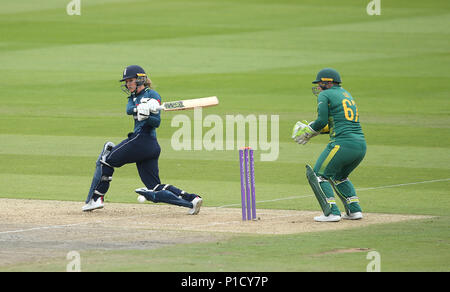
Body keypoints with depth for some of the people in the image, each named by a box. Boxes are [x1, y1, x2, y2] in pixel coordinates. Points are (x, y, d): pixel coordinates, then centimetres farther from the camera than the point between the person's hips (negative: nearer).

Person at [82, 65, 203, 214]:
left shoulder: (152, 95, 0)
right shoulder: (134, 97, 24)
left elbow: (156, 122, -9)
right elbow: (129, 110, 0)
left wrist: (146, 117, -29)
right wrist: (140, 109, -20)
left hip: (142, 139, -9)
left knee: (107, 159, -1)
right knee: (154, 189, 2)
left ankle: (96, 198, -1)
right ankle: (191, 200, -7)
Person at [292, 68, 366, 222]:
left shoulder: (325, 95, 1)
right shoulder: (346, 95, 26)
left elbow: (322, 121, -9)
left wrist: (308, 130, 10)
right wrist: (317, 130, 26)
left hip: (343, 143, -8)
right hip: (361, 145, 8)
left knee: (319, 175, 4)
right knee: (339, 176, 28)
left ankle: (332, 212, -9)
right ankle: (354, 210, 15)